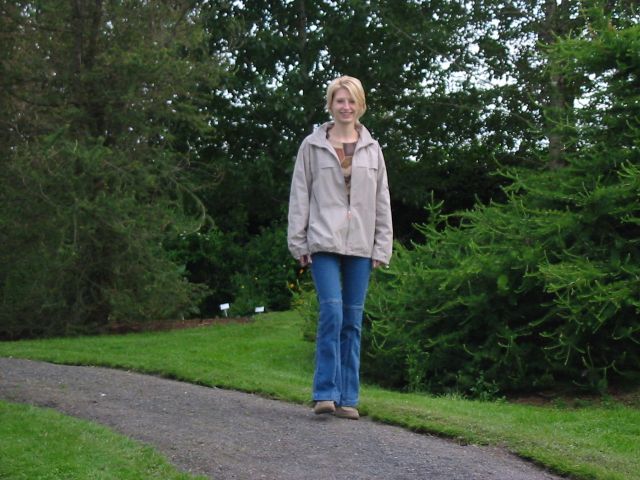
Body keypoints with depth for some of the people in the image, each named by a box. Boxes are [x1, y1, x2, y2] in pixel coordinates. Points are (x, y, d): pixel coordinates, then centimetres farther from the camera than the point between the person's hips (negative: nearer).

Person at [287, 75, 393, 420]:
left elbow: (382, 201, 12)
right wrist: (299, 242, -1)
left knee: (353, 321, 4)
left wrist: (382, 247, 6)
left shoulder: (371, 149, 12)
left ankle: (348, 398, 10)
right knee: (331, 312, -15)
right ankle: (326, 393, -8)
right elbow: (299, 196, 5)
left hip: (360, 246, 3)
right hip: (324, 243, -3)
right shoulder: (312, 146, 5)